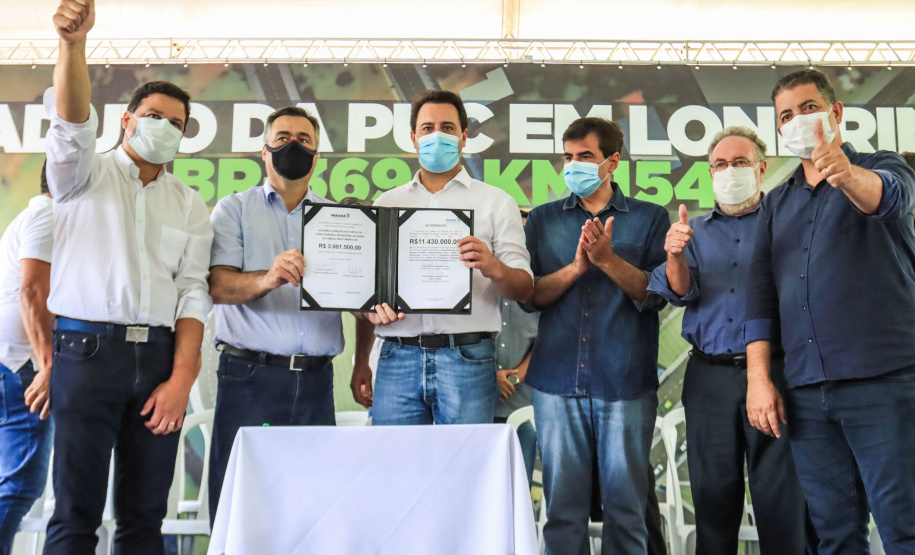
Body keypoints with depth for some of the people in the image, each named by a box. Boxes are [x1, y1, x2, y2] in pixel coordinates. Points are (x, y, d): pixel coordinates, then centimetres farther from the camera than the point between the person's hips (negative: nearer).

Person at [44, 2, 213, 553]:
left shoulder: (190, 205, 14)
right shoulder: (87, 174, 10)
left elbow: (194, 294, 6)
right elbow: (72, 125, -13)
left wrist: (180, 378, -5)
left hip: (160, 355, 3)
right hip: (88, 348, -3)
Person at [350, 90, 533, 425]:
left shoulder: (496, 202, 9)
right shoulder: (386, 204, 16)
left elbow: (524, 289, 2)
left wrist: (494, 268, -20)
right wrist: (361, 362, 8)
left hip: (466, 358, -2)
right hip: (397, 358, 2)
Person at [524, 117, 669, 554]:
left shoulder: (650, 218, 7)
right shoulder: (543, 219, 12)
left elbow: (655, 294, -3)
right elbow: (528, 293, 4)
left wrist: (608, 259, -15)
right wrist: (576, 267, -10)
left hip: (626, 383, -1)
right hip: (558, 382, 1)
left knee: (626, 502, 5)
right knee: (562, 503, 6)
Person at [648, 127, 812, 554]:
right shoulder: (695, 231, 14)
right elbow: (680, 293, 2)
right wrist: (675, 256, -19)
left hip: (773, 371, -2)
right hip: (710, 375, 3)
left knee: (782, 496, 1)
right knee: (713, 495, 10)